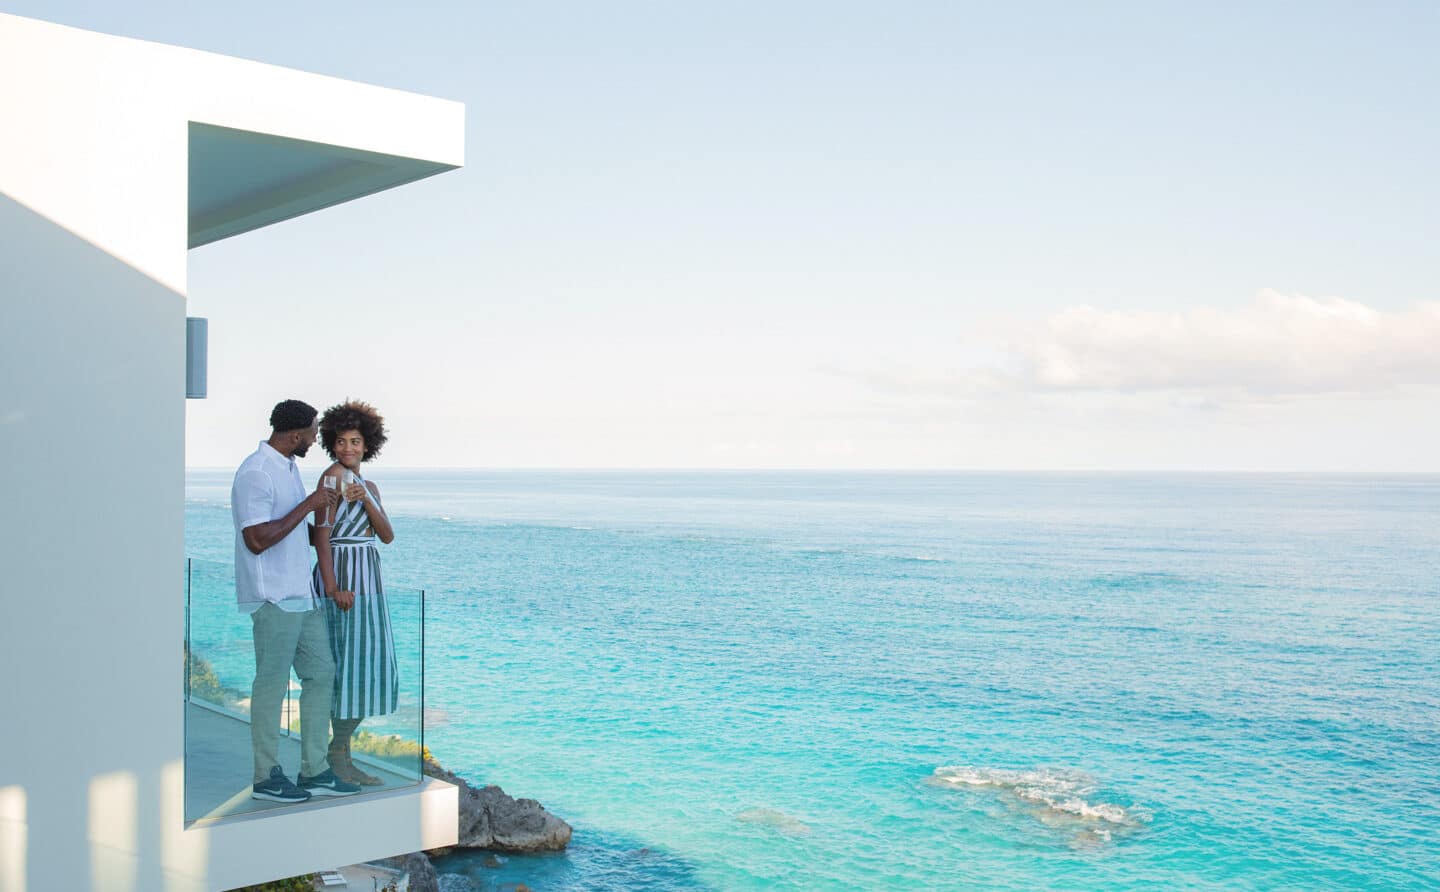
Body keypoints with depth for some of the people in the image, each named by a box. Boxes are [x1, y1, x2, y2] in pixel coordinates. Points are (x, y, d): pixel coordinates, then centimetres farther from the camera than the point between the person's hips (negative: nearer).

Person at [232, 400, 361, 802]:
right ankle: (267, 777, 10)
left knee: (321, 674, 11)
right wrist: (308, 505, -20)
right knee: (272, 684, -1)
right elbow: (257, 539, -24)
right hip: (272, 597, -10)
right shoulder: (256, 474, -16)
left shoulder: (287, 467, 15)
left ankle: (313, 771, 17)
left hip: (300, 594, 10)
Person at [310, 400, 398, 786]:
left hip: (367, 580, 9)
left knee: (365, 667, 10)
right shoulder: (333, 475, -9)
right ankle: (339, 758, -1)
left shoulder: (369, 486, 16)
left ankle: (337, 753, 18)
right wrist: (332, 587, -24)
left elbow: (388, 535, 4)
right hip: (342, 576, -9)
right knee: (350, 663, -8)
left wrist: (366, 500, -12)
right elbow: (322, 532, -16)